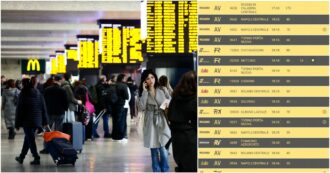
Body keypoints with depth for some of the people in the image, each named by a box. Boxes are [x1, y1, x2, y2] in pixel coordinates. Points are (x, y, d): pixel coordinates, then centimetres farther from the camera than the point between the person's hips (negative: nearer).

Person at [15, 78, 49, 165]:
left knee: (30, 139, 0)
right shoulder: (38, 93, 6)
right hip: (37, 121, 6)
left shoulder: (23, 94, -9)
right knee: (28, 138, 17)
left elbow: (19, 110, -8)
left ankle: (36, 158, -3)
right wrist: (45, 121, 10)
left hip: (27, 121, -6)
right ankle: (21, 157, 26)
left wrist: (17, 124, -3)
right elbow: (43, 108, 7)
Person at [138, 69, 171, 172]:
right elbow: (141, 107, -14)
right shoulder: (143, 93, 2)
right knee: (154, 151, 6)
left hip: (162, 123, 0)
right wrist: (145, 91, -15)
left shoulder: (162, 90, 5)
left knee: (163, 151, -6)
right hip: (151, 125, 0)